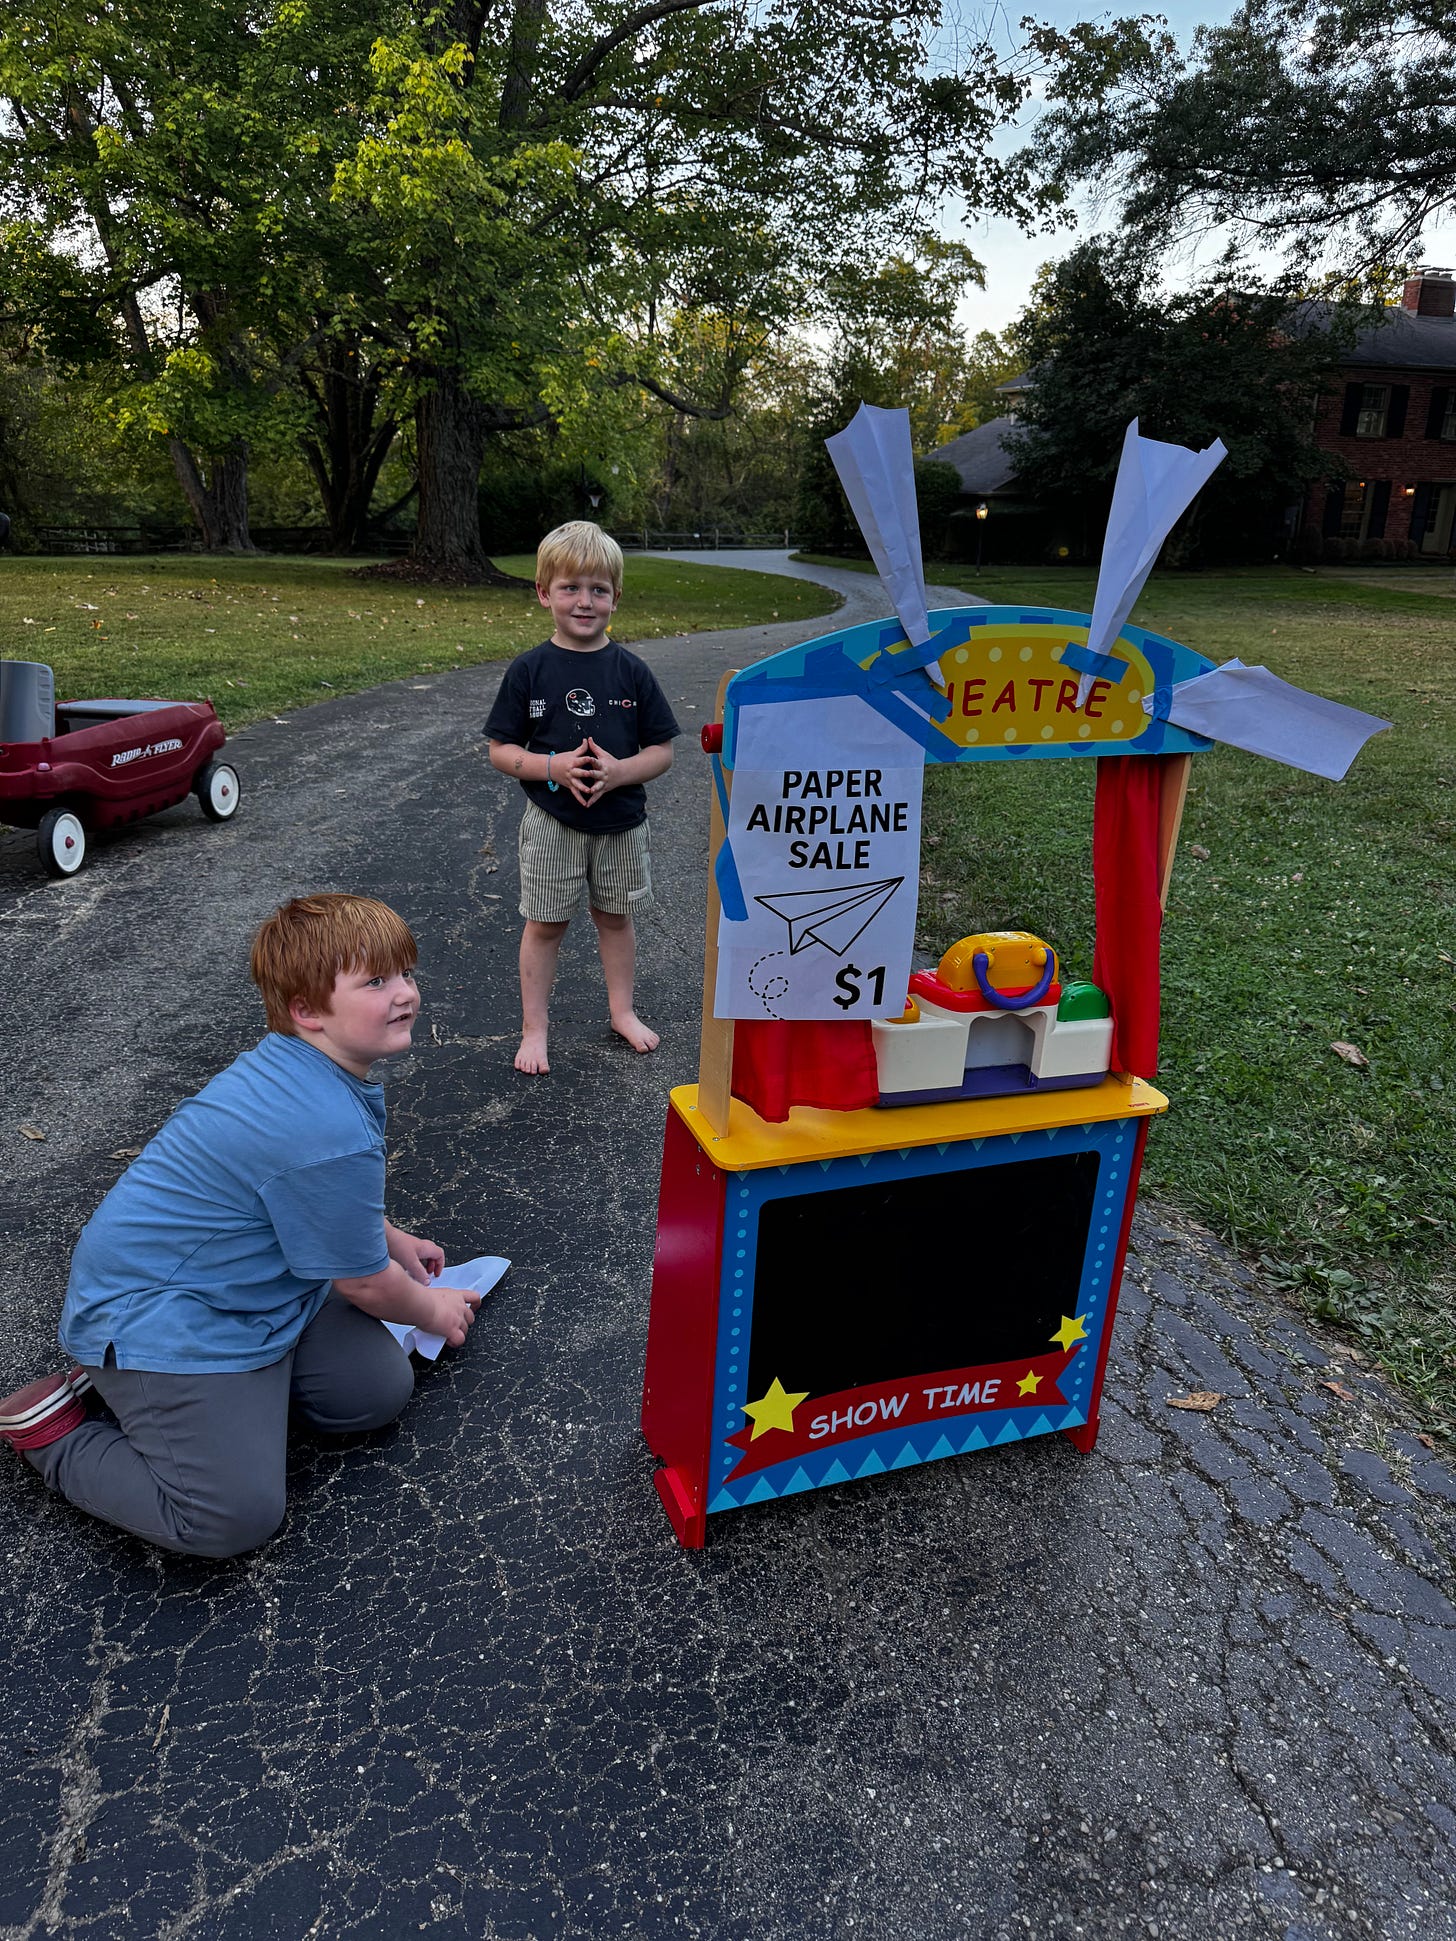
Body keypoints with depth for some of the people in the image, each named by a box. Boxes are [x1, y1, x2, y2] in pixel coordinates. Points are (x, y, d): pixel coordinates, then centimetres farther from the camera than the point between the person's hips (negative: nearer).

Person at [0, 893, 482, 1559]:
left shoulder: (296, 1063, -1)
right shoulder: (330, 1132, -32)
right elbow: (362, 1284, -16)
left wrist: (393, 1239, 28)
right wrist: (434, 1311, 3)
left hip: (247, 1277, 10)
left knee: (377, 1390, 5)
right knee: (235, 1518, -16)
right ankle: (55, 1431, 6)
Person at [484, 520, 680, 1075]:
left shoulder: (632, 671, -3)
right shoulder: (529, 670, -6)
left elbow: (662, 750, -1)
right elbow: (501, 751, -4)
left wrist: (618, 771, -20)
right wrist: (556, 767, -20)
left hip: (620, 820, 2)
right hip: (550, 821, -1)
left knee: (615, 916, 16)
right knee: (544, 924, 6)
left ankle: (622, 1011, 34)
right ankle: (534, 1027, 20)